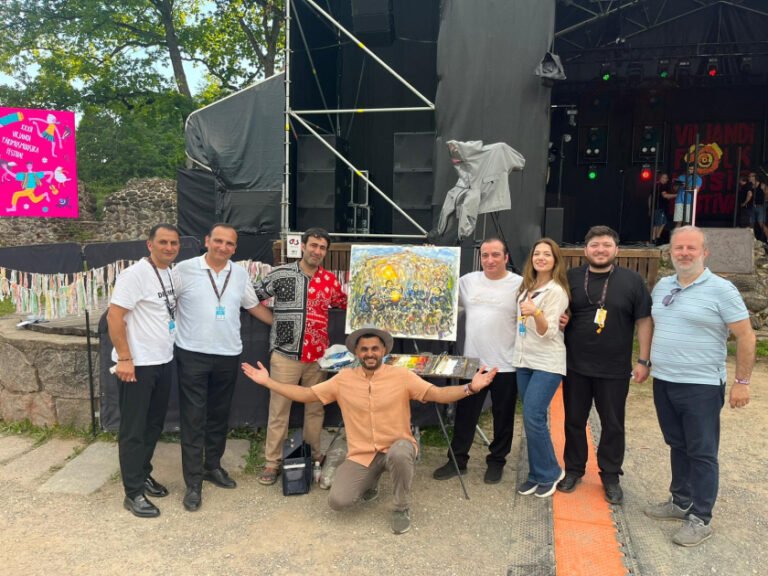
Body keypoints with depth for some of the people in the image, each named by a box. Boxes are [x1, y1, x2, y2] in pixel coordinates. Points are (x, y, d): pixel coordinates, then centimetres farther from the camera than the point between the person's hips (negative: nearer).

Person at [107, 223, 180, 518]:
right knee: (133, 430, 3)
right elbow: (114, 316, -18)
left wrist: (168, 351, 14)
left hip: (164, 362, 8)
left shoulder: (172, 274, 8)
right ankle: (133, 493, 14)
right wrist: (124, 358, -20)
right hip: (137, 365, -8)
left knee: (154, 425, 18)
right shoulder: (136, 274, -15)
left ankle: (143, 475, 34)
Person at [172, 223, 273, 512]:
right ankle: (193, 482, 10)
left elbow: (254, 306, 15)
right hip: (193, 354, -4)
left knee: (219, 415, 15)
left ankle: (213, 466, 32)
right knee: (193, 418, 1)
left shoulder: (240, 274, 6)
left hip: (228, 355, 4)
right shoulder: (185, 270, -6)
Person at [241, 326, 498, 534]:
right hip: (361, 455, 2)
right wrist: (267, 381, -4)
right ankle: (370, 483, 19)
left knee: (400, 453, -38)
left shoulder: (401, 375, -7)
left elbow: (437, 394, -14)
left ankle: (402, 508, -8)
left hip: (396, 447, -2)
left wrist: (470, 387, -30)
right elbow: (306, 394, 2)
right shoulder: (343, 379, -1)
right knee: (337, 501, -16)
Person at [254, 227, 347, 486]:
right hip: (285, 353, -3)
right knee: (279, 410, 5)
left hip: (317, 355, 3)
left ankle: (314, 457, 29)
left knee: (315, 408, 14)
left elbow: (345, 304, 20)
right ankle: (272, 462, 17)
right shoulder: (280, 274, -4)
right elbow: (253, 296, 6)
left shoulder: (330, 280, 5)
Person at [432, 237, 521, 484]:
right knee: (465, 413, 13)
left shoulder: (520, 284, -7)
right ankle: (458, 459, 27)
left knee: (503, 416, 12)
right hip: (472, 362, 3)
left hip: (506, 364, -3)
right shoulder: (468, 281, 5)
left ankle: (496, 461, 30)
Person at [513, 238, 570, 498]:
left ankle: (549, 473, 7)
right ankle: (538, 473, 20)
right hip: (524, 360, 7)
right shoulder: (526, 287, 12)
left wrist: (536, 313, -34)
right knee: (531, 419, 9)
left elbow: (548, 332, -19)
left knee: (533, 418, -12)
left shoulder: (556, 291, -12)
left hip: (547, 363, -7)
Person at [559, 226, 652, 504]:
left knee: (613, 425, 10)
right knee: (574, 421, 13)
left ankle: (610, 476, 27)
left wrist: (643, 360, -5)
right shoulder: (571, 278, 2)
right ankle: (573, 469, 30)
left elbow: (644, 321, -1)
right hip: (575, 366, 2)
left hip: (615, 369, -1)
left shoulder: (633, 280, -3)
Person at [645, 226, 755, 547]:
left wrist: (742, 382, -10)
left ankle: (700, 519, 13)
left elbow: (746, 336, -9)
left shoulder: (720, 289, -10)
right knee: (677, 446, 18)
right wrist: (644, 360, 17)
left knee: (702, 453, 3)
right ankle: (680, 501, 32)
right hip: (663, 382, 6)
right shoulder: (662, 286, 8)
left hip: (701, 387, -6)